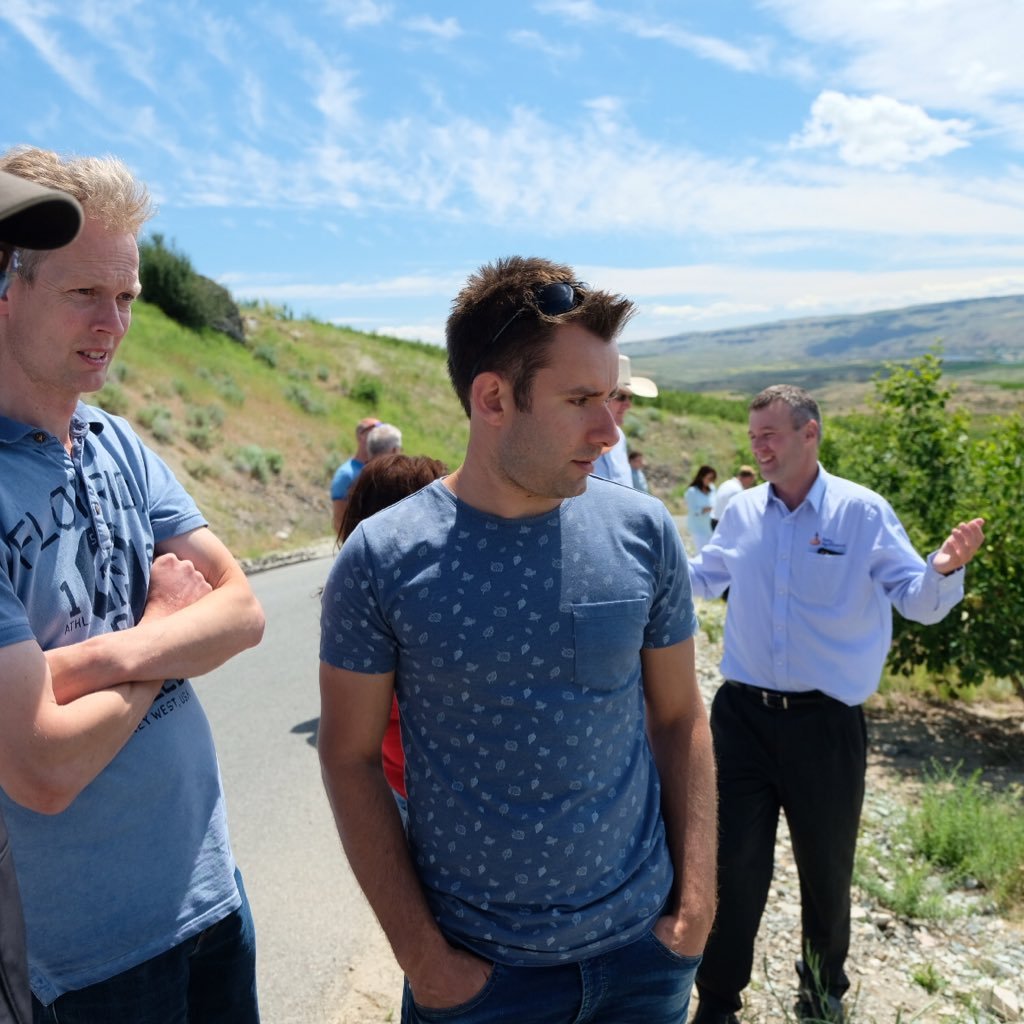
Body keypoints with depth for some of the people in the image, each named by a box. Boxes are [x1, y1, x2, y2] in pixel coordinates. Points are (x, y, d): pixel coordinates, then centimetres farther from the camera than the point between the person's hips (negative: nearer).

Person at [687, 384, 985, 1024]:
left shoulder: (863, 512, -7)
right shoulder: (742, 512, 3)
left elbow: (918, 601, -10)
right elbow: (703, 577, 21)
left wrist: (945, 570, -31)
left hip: (825, 722, -2)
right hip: (743, 714, 2)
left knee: (827, 869, 16)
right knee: (734, 863, 8)